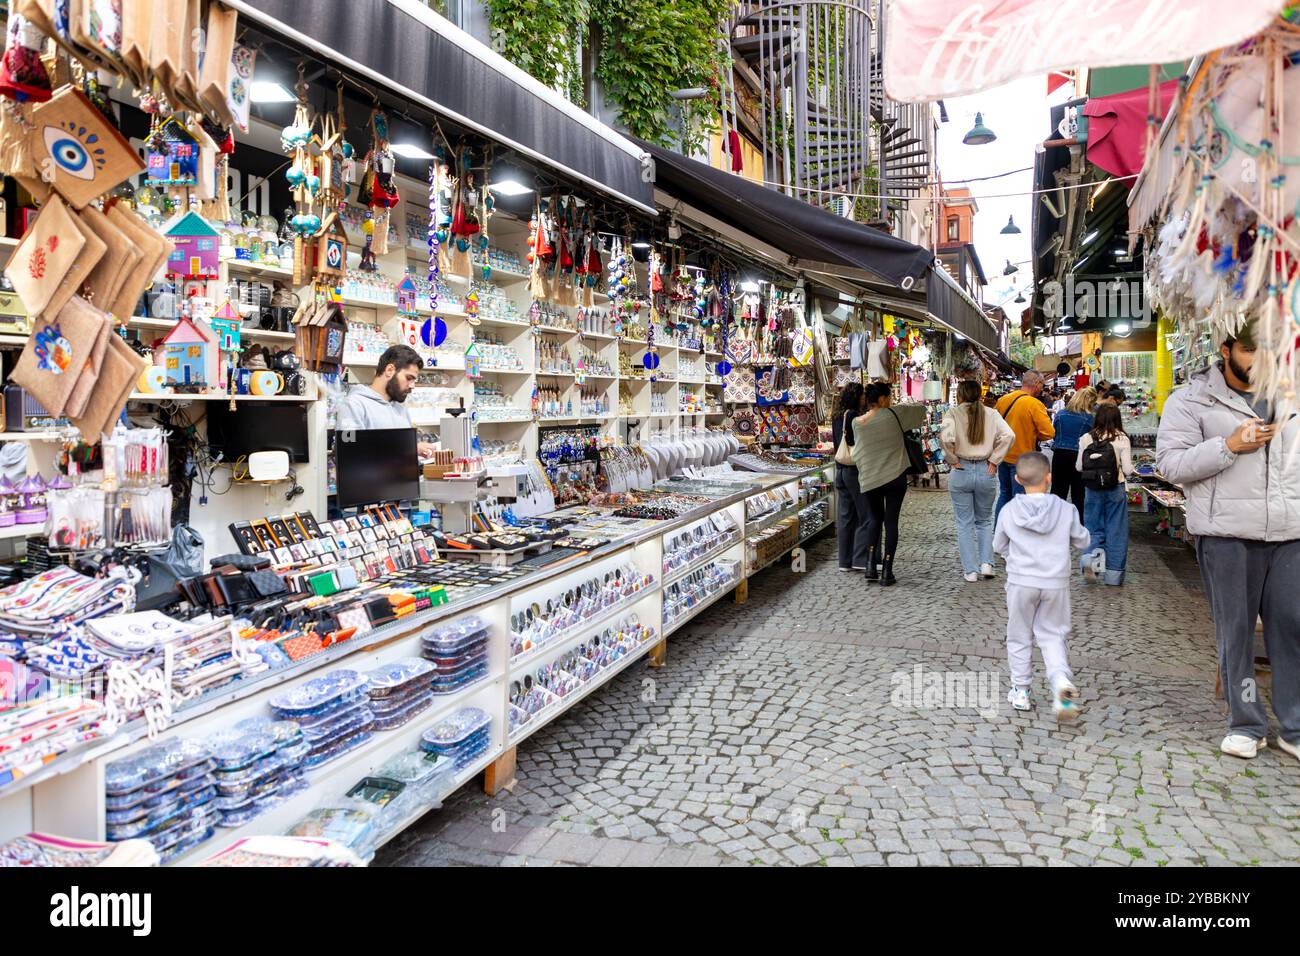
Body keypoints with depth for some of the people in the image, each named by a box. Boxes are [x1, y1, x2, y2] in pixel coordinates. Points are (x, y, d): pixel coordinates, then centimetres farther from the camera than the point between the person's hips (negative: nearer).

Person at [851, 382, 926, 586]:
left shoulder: (857, 423, 0)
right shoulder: (894, 415, -8)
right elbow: (921, 409, 5)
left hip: (869, 478, 3)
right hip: (895, 476, -3)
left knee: (874, 518, 19)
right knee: (891, 521, 4)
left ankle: (870, 565, 7)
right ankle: (887, 572, 4)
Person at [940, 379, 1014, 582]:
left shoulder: (953, 413, -5)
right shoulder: (991, 414, 3)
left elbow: (946, 437, -22)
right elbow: (1008, 435, -10)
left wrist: (952, 459, -8)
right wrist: (994, 460, -3)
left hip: (961, 472, -2)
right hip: (986, 472, 2)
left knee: (965, 523, 8)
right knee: (984, 521, 19)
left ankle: (970, 570, 8)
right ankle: (986, 563, 8)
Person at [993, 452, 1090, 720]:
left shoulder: (1008, 511, -7)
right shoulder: (1066, 510, -7)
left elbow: (999, 546, 5)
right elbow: (1082, 542, 6)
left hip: (1021, 582, 0)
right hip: (1056, 584, 1)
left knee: (1019, 637, 13)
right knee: (1052, 635, 12)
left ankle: (1020, 691, 18)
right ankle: (1061, 677, -12)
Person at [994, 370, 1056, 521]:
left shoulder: (1003, 399, 1)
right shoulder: (1035, 404, -17)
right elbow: (1049, 432, -19)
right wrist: (1035, 436, -1)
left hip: (1002, 456, 6)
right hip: (1022, 458, -6)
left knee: (1005, 494, 19)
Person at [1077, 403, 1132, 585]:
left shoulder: (1086, 439, -4)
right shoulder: (1122, 439, -8)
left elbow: (1079, 467, 1)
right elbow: (1127, 470, -9)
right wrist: (1119, 466, 12)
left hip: (1092, 489, 1)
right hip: (1115, 490, -1)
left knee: (1094, 528, 15)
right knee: (1116, 532, 9)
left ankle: (1091, 557, -12)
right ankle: (1113, 574, 14)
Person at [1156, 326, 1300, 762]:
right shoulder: (1191, 400, 0)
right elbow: (1170, 463, -8)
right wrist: (1230, 445, -16)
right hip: (1227, 535, -4)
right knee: (1235, 631, 5)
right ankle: (1246, 725, 18)